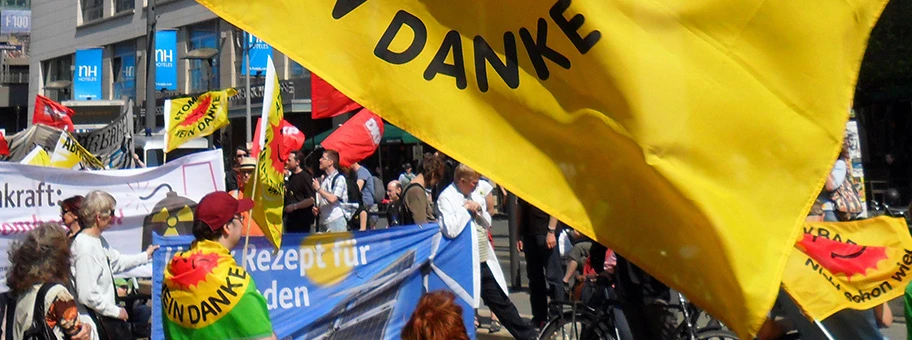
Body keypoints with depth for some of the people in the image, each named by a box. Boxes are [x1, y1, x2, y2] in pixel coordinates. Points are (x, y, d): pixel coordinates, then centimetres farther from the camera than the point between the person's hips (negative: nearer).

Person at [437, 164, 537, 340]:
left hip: (484, 261, 7)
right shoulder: (446, 198, -12)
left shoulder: (474, 196, 11)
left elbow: (487, 224, 18)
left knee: (501, 301, 17)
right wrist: (466, 209, -13)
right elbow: (450, 230, -24)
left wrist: (479, 209, -2)